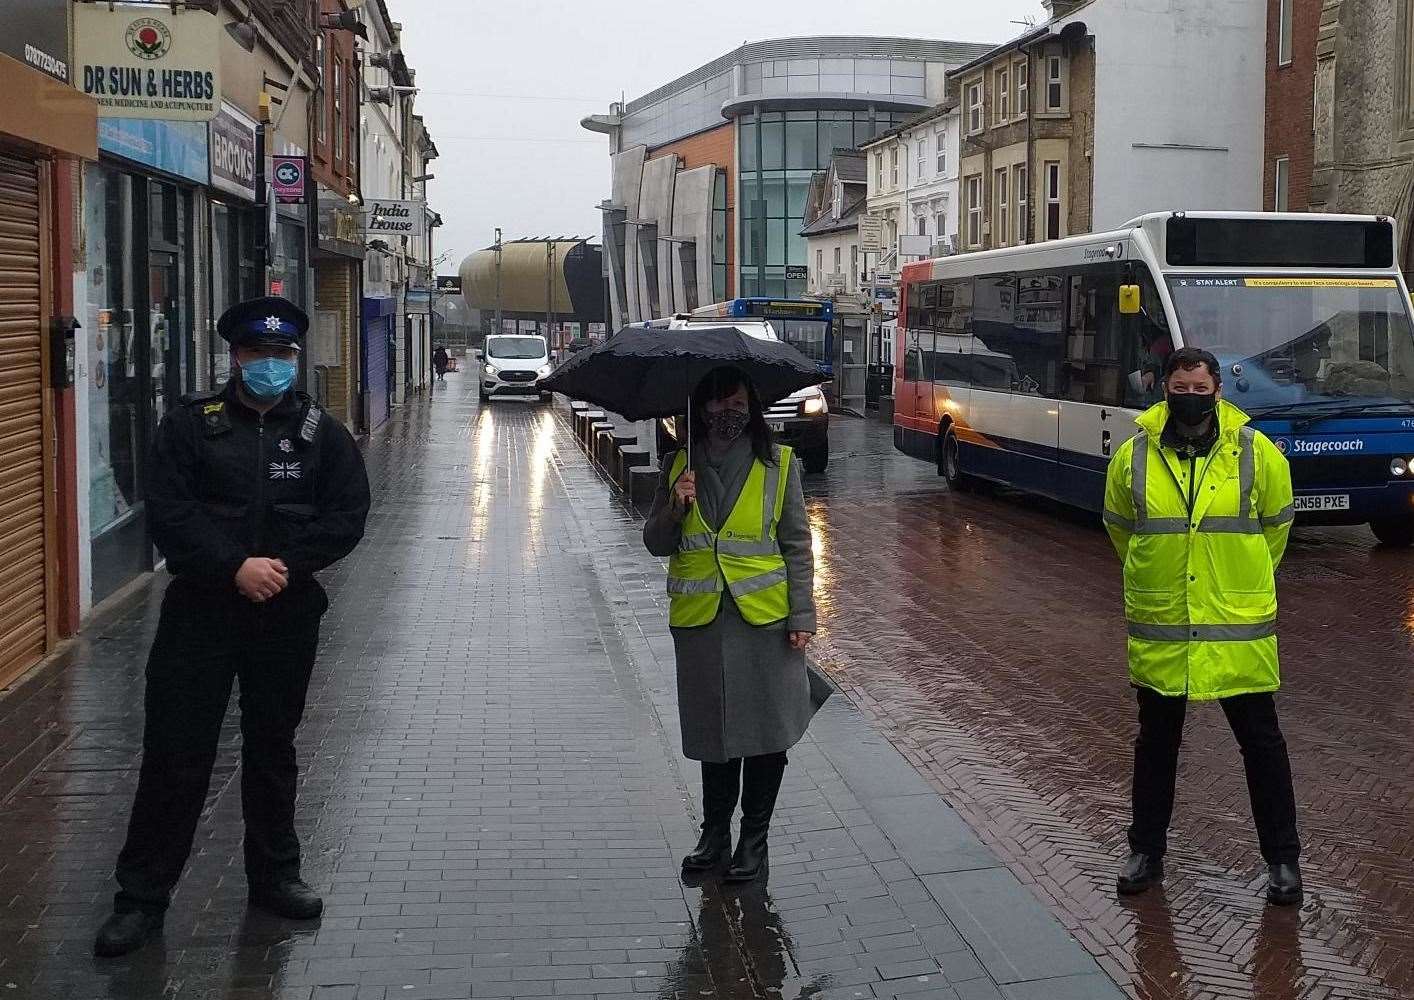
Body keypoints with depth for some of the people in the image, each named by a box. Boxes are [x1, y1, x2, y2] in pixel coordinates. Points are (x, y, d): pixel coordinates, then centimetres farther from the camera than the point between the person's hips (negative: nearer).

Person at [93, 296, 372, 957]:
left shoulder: (321, 432, 6)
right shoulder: (191, 424, 0)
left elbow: (347, 516, 0)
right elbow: (168, 513, -8)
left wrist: (285, 566, -13)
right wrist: (236, 567, -18)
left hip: (288, 614, 2)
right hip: (200, 610, -2)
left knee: (273, 748, 14)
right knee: (175, 752, -1)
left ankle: (274, 875, 28)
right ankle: (142, 895, 8)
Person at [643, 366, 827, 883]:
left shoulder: (778, 465, -1)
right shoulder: (678, 467, 5)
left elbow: (798, 546, 0)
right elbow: (656, 544, 7)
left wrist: (802, 616, -5)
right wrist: (675, 508, -13)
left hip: (764, 616, -2)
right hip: (700, 619, 2)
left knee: (765, 728, 4)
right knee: (713, 728, 11)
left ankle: (754, 838, 18)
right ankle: (715, 831, 26)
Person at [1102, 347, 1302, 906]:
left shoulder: (1257, 454, -5)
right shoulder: (1133, 457, -3)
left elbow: (1276, 523, 11)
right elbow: (1120, 526, 15)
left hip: (1239, 629, -1)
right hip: (1159, 629, 1)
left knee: (1262, 743, 7)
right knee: (1156, 744, 14)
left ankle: (1282, 860, 21)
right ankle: (1147, 851, 29)